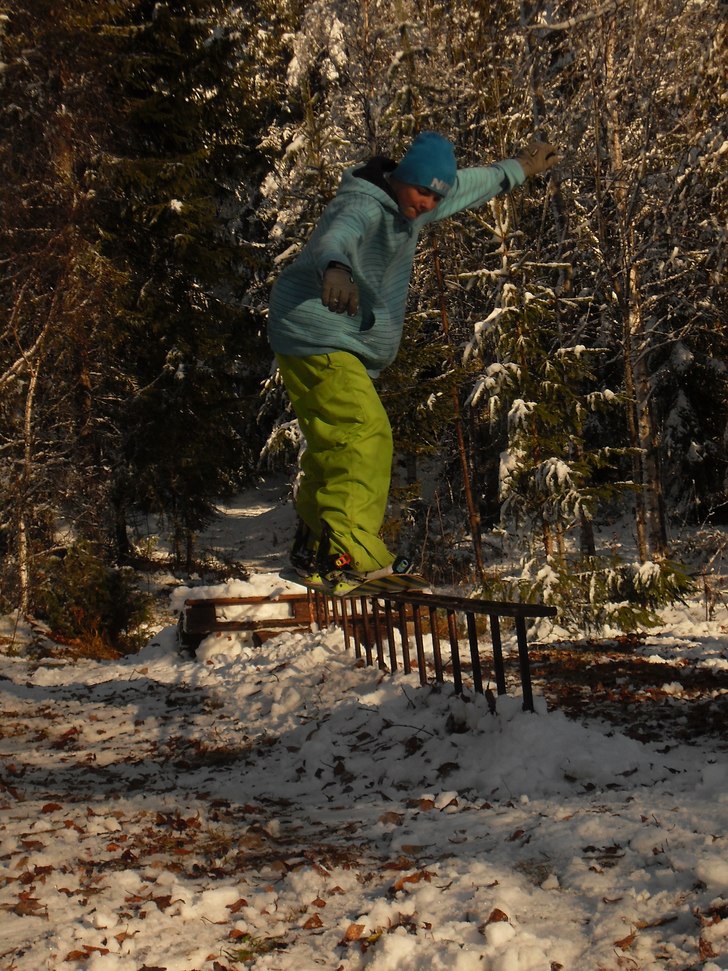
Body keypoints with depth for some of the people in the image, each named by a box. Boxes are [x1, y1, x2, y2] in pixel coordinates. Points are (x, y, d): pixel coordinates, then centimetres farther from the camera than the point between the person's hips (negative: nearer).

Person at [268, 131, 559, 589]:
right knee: (366, 435, -20)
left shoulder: (411, 204, 8)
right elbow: (334, 239, -45)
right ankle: (350, 555, -23)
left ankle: (313, 547, 29)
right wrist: (335, 271, -68)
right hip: (318, 337, -10)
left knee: (334, 445, 16)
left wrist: (518, 169, 40)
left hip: (342, 344, 10)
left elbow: (468, 185, 27)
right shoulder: (363, 207, -21)